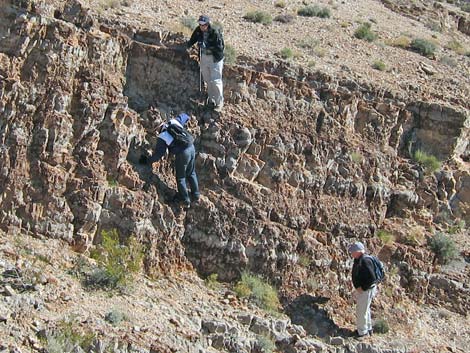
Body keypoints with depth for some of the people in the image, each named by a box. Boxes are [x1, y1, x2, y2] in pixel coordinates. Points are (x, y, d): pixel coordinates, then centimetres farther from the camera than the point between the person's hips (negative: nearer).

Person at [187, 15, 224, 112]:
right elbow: (193, 39, 9)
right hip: (203, 57, 6)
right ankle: (211, 100, 33)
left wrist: (206, 46, -33)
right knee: (207, 80, 16)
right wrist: (189, 44, -11)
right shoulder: (198, 31, -6)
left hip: (215, 59, -6)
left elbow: (220, 47, -25)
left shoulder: (215, 33, -23)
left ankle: (219, 103, 6)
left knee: (215, 81, -6)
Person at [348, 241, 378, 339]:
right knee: (365, 310, 22)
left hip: (366, 290, -10)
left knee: (361, 311, 0)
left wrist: (363, 288, -22)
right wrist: (357, 287, 11)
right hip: (361, 289, 10)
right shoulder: (358, 260, 7)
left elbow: (372, 278, -29)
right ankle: (368, 329, 35)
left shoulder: (365, 261, -25)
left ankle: (362, 332, 12)